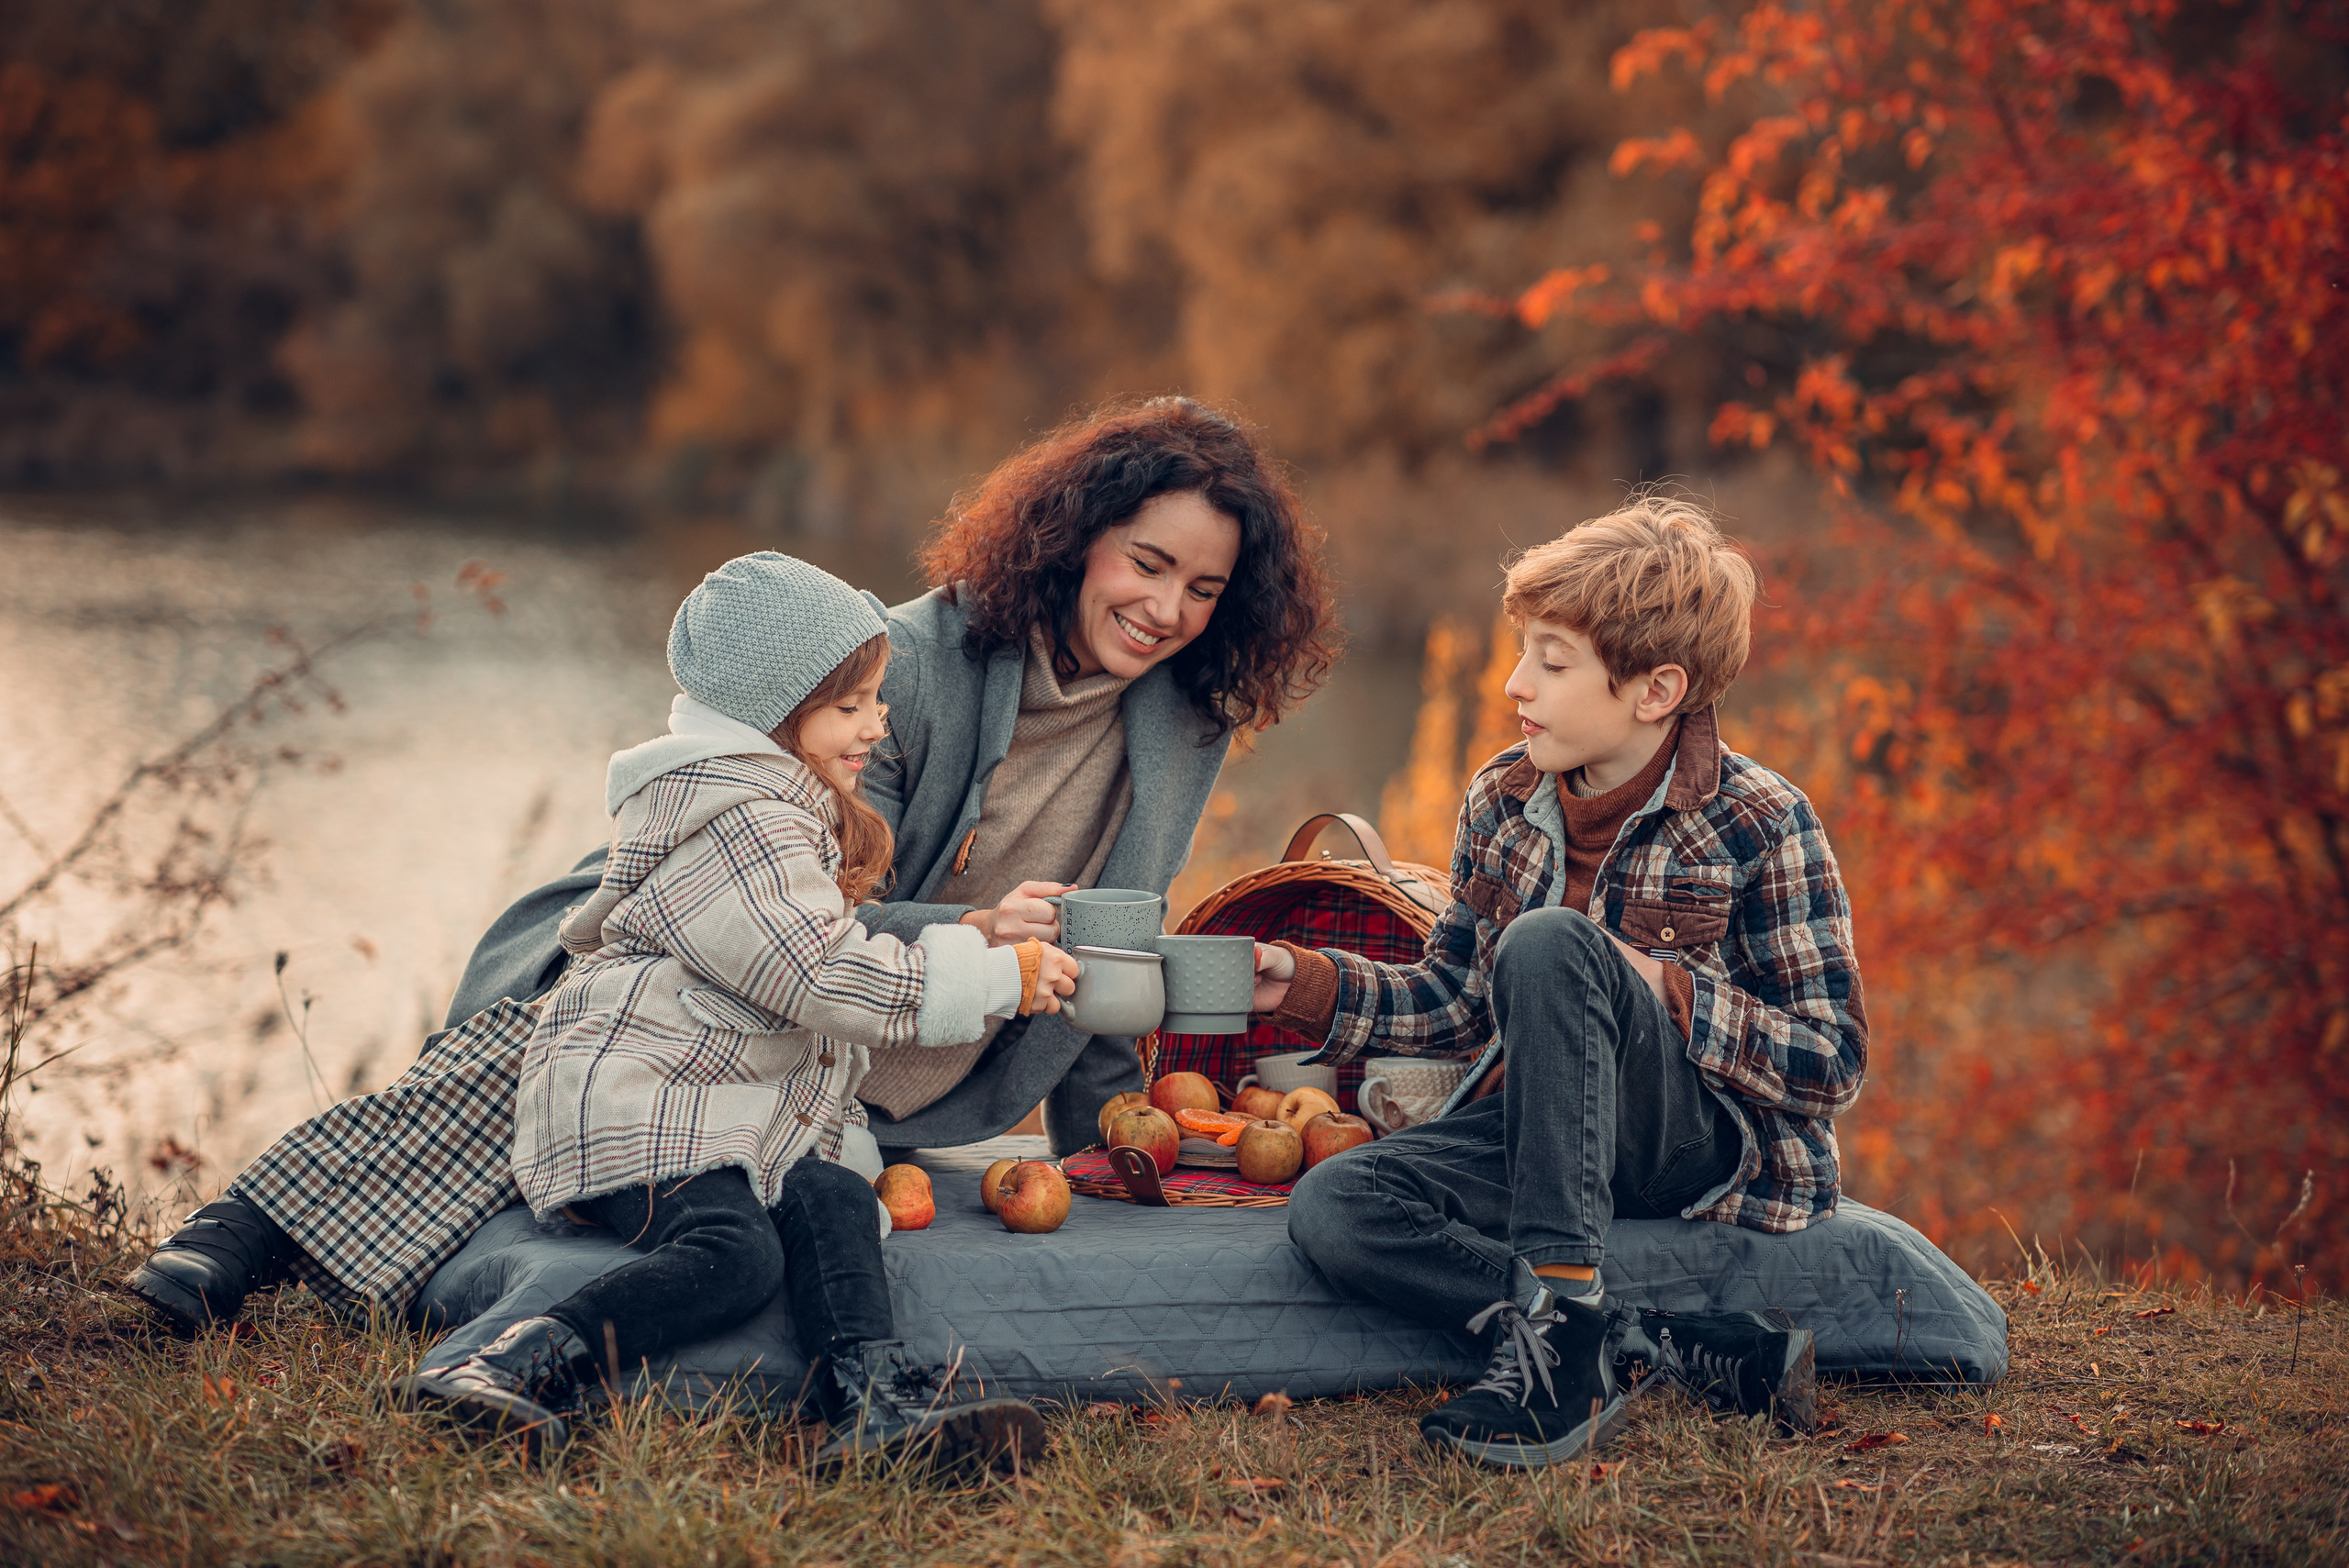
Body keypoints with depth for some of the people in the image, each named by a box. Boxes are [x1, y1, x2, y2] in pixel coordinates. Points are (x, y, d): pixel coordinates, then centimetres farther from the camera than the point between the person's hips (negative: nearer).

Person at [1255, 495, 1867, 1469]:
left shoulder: (1759, 825, -11)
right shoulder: (1501, 802, 6)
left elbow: (1833, 1068, -11)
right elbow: (1456, 1003, 16)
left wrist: (1667, 994, -23)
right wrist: (1305, 983, 2)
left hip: (1704, 1145, -6)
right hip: (1536, 1129, 6)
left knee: (1548, 942, -33)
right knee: (1333, 1210, -23)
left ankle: (1563, 1327, -36)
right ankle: (1685, 1352, -27)